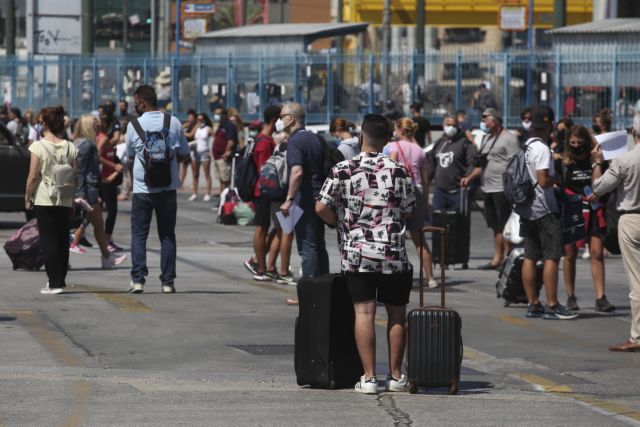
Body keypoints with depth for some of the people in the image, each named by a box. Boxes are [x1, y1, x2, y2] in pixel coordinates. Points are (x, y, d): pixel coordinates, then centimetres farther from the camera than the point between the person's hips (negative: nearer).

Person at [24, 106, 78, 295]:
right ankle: (61, 279, 18)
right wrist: (72, 198, 12)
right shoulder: (69, 147, 2)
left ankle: (54, 282, -6)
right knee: (62, 240, 12)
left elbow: (33, 176, -11)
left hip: (44, 200, -4)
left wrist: (27, 197, 0)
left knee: (48, 241, -1)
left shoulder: (38, 146, -10)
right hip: (65, 200, 4)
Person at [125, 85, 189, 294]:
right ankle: (167, 282, 5)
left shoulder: (134, 125, -4)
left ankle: (137, 280, -7)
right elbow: (184, 154, 9)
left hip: (142, 188, -2)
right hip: (168, 188, 2)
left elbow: (129, 154, 10)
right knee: (167, 235, 8)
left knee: (139, 234, 4)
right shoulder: (173, 123, 1)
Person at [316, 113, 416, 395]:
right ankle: (396, 376, 15)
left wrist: (340, 222, 13)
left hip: (356, 254, 0)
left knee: (364, 312, -1)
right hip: (393, 254, 0)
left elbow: (321, 208, -6)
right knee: (396, 313, 10)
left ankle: (368, 377, -5)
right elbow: (409, 212, 4)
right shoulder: (399, 171, -1)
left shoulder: (343, 170, -4)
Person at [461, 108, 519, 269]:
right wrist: (470, 178, 15)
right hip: (488, 189, 9)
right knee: (496, 227, 13)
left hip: (503, 189, -9)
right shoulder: (487, 138, 20)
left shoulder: (508, 139, -9)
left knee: (505, 226, -7)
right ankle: (497, 259, 18)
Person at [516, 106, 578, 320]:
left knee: (530, 257, 9)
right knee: (552, 257, -6)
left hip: (526, 209, 9)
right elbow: (544, 181, -22)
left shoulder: (525, 147, 11)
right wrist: (557, 178, -4)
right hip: (543, 209, -9)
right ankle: (552, 306, -8)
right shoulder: (542, 149, -16)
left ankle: (533, 304, 12)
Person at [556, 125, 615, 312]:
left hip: (593, 213, 0)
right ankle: (571, 297, 17)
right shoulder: (563, 163, 3)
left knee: (597, 253, -7)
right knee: (570, 255, 6)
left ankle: (600, 297, -9)